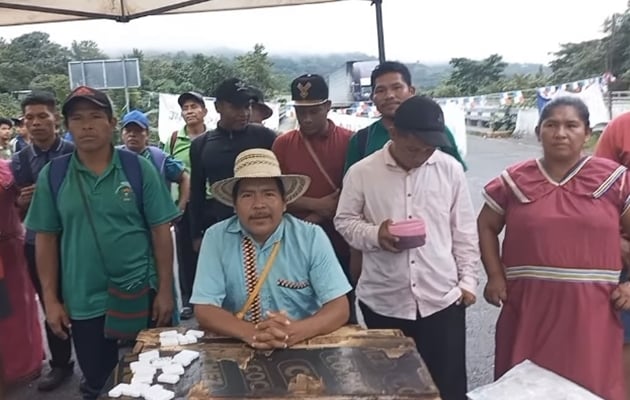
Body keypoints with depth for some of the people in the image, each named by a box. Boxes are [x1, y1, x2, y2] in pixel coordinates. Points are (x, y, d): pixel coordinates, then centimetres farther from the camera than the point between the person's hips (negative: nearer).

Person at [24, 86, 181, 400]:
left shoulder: (139, 168, -7)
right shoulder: (52, 174, -2)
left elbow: (161, 232, -5)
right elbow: (46, 238, 4)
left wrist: (165, 290, -6)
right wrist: (50, 299, 2)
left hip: (142, 294, -1)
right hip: (83, 302, 2)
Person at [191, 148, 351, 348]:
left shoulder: (312, 237, -7)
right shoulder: (215, 238, -5)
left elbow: (339, 307, -8)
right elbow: (204, 309, -7)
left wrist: (296, 331, -25)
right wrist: (251, 333, -24)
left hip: (304, 346, 0)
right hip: (239, 348, 0)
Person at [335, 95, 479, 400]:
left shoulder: (451, 169, -1)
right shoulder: (361, 172, -7)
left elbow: (464, 230, 6)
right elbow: (344, 221, 2)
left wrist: (468, 279, 5)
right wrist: (375, 235, -17)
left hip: (442, 298, 1)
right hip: (383, 302, -1)